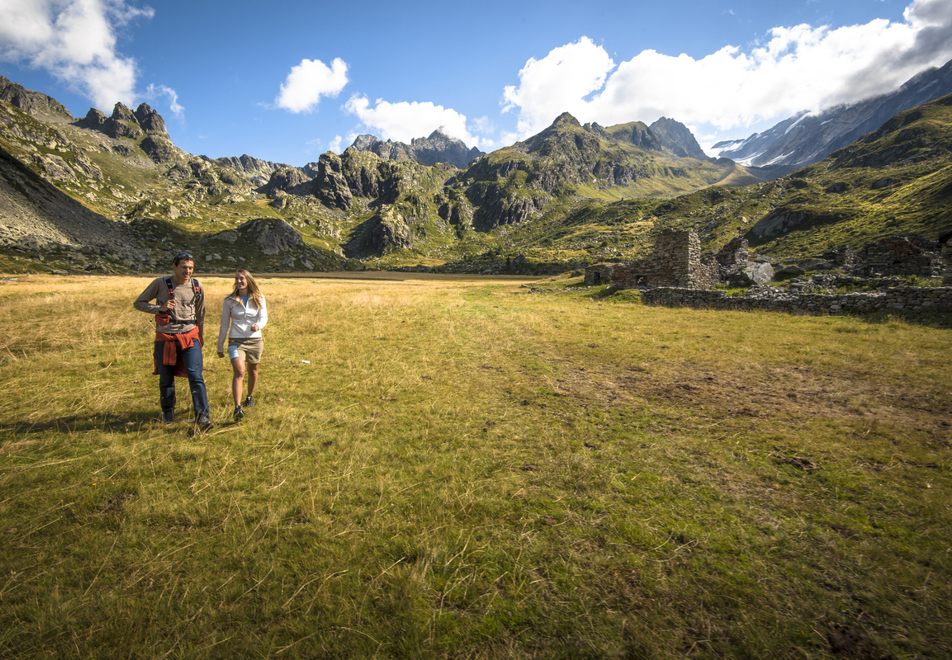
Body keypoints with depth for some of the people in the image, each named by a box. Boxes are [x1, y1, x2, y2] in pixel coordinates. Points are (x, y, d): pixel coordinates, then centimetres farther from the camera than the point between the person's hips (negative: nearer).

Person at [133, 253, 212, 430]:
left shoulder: (197, 287, 3)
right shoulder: (160, 283, -3)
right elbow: (138, 303, 4)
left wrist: (201, 336, 23)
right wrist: (160, 308, -14)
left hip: (190, 337, 0)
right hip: (165, 338, 0)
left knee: (196, 376, -12)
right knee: (166, 379, 11)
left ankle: (203, 416, -13)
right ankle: (168, 413, 31)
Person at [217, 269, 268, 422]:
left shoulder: (259, 299, 3)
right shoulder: (229, 300, 2)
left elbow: (263, 317, -7)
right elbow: (224, 324, 6)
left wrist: (258, 325, -32)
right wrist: (220, 346, 6)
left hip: (255, 340, 2)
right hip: (236, 341, -2)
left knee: (253, 371, 15)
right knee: (239, 372, -19)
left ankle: (250, 397, 41)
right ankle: (238, 408, -26)